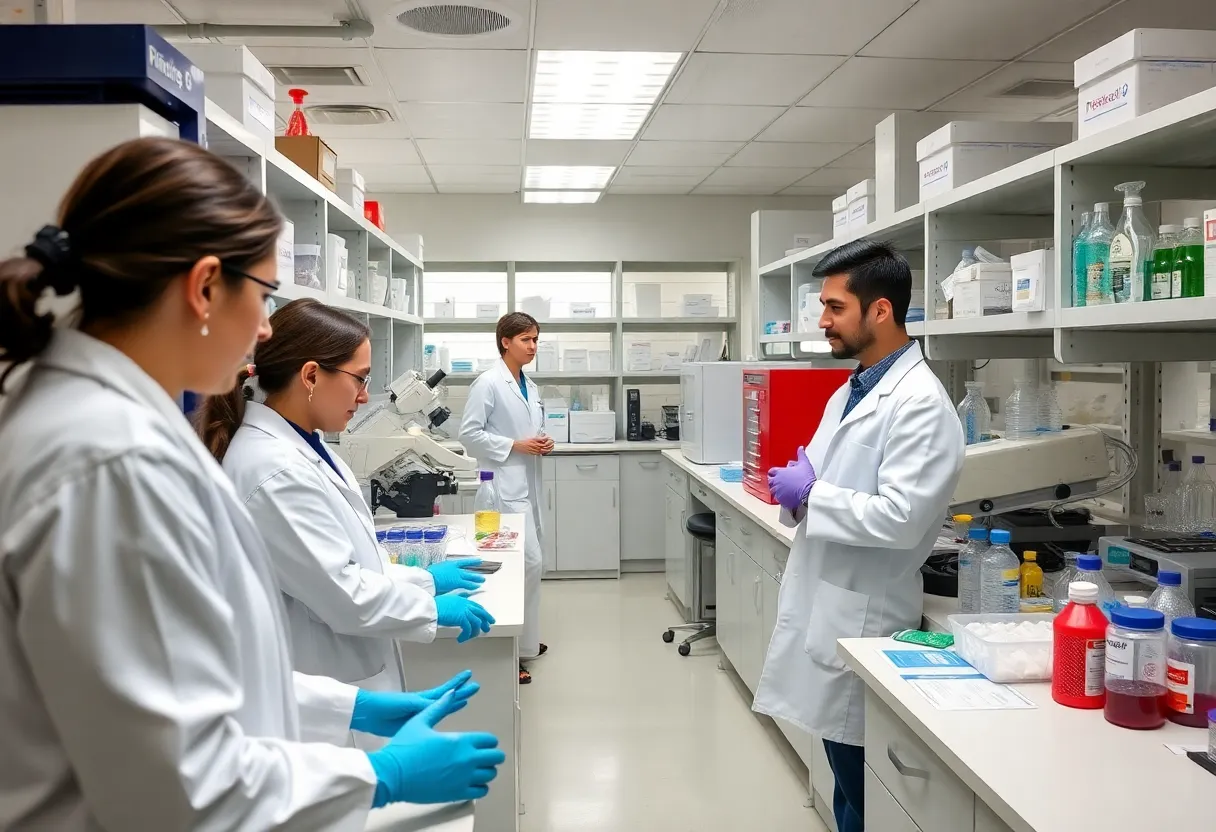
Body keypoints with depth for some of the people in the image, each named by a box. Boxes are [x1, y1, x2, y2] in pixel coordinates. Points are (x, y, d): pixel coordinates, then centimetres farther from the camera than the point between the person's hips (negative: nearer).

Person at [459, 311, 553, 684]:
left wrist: (543, 442, 3)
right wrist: (515, 445, -18)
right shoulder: (488, 383, -11)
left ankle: (523, 636, 27)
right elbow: (469, 433, -15)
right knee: (529, 562, -12)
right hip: (505, 484, -9)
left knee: (524, 562, 14)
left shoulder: (530, 387, 14)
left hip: (528, 482, 9)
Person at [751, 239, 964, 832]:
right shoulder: (849, 391, 12)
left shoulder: (920, 404, -17)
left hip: (861, 619, -9)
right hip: (823, 607, 9)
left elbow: (901, 518, -26)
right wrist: (792, 491, -1)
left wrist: (810, 494, -16)